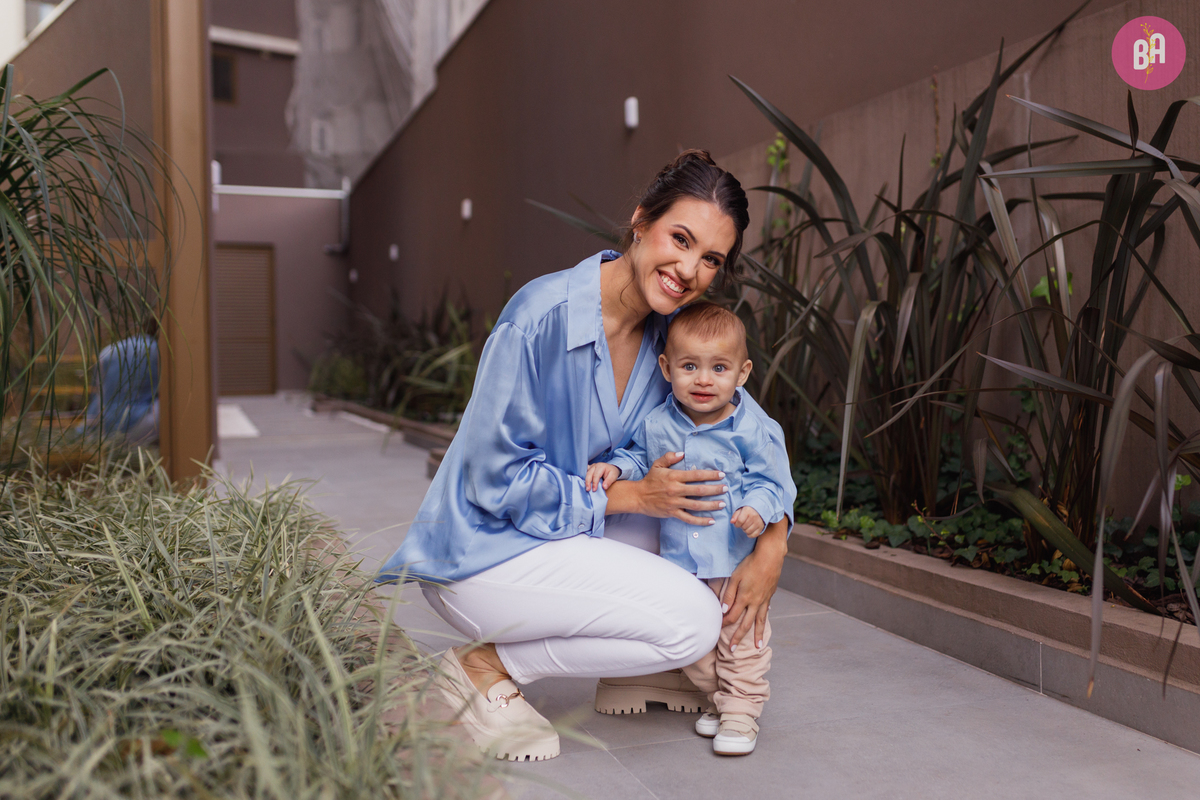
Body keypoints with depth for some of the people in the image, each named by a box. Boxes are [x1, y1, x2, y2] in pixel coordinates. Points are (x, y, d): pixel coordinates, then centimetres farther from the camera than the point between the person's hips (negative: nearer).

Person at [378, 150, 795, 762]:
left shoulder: (674, 333, -3)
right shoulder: (540, 316, -25)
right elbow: (495, 480, -22)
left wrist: (772, 547, -12)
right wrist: (630, 495, -21)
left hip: (575, 529, 8)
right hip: (483, 548, -8)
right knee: (692, 621, -20)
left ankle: (628, 672, 12)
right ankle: (488, 669, -5)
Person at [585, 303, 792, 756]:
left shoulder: (751, 432, -12)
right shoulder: (655, 425, -3)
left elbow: (769, 481, -6)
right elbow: (638, 458, 13)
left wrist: (758, 508, -25)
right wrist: (614, 468, -7)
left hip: (736, 562, -3)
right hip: (677, 561, 4)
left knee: (740, 636, 4)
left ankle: (741, 711, 19)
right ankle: (718, 698, 34)